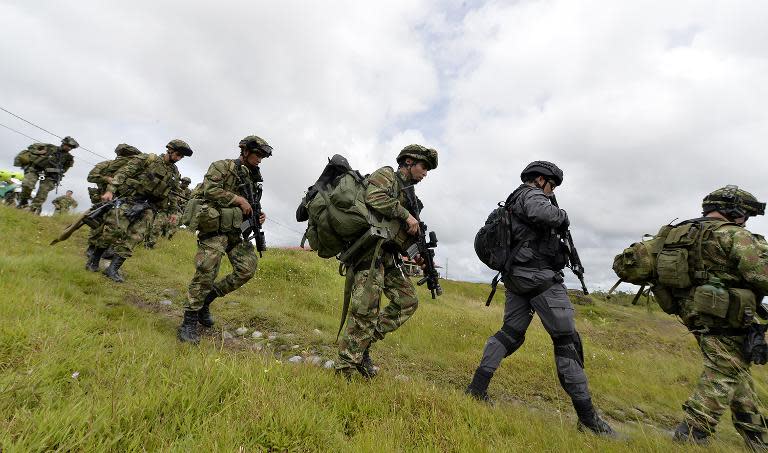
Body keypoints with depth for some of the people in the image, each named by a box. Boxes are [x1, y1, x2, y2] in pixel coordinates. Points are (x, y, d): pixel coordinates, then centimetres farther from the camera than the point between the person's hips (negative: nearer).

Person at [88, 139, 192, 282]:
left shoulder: (175, 174, 11)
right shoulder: (147, 159, -3)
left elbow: (171, 195, 14)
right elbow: (123, 173, -7)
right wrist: (110, 190, -16)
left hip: (147, 206, 4)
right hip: (128, 199, -4)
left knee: (134, 237, -6)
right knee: (114, 230, -14)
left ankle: (113, 268, -1)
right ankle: (94, 260, 7)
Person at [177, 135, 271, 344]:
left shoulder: (252, 178, 18)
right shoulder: (223, 166, -2)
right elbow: (209, 189, -16)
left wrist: (258, 214, 5)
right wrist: (238, 199, -16)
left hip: (236, 231, 7)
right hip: (215, 228, -7)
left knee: (248, 267, -2)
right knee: (206, 272, -13)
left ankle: (208, 298, 15)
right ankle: (189, 322, 0)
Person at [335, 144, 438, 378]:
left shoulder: (406, 192, 24)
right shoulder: (386, 174, -1)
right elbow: (374, 197, -23)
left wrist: (415, 253, 10)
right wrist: (406, 215, -17)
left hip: (386, 255, 9)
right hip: (369, 248, -9)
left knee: (408, 300, 6)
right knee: (366, 309, -10)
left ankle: (364, 341, 11)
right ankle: (345, 370, 2)